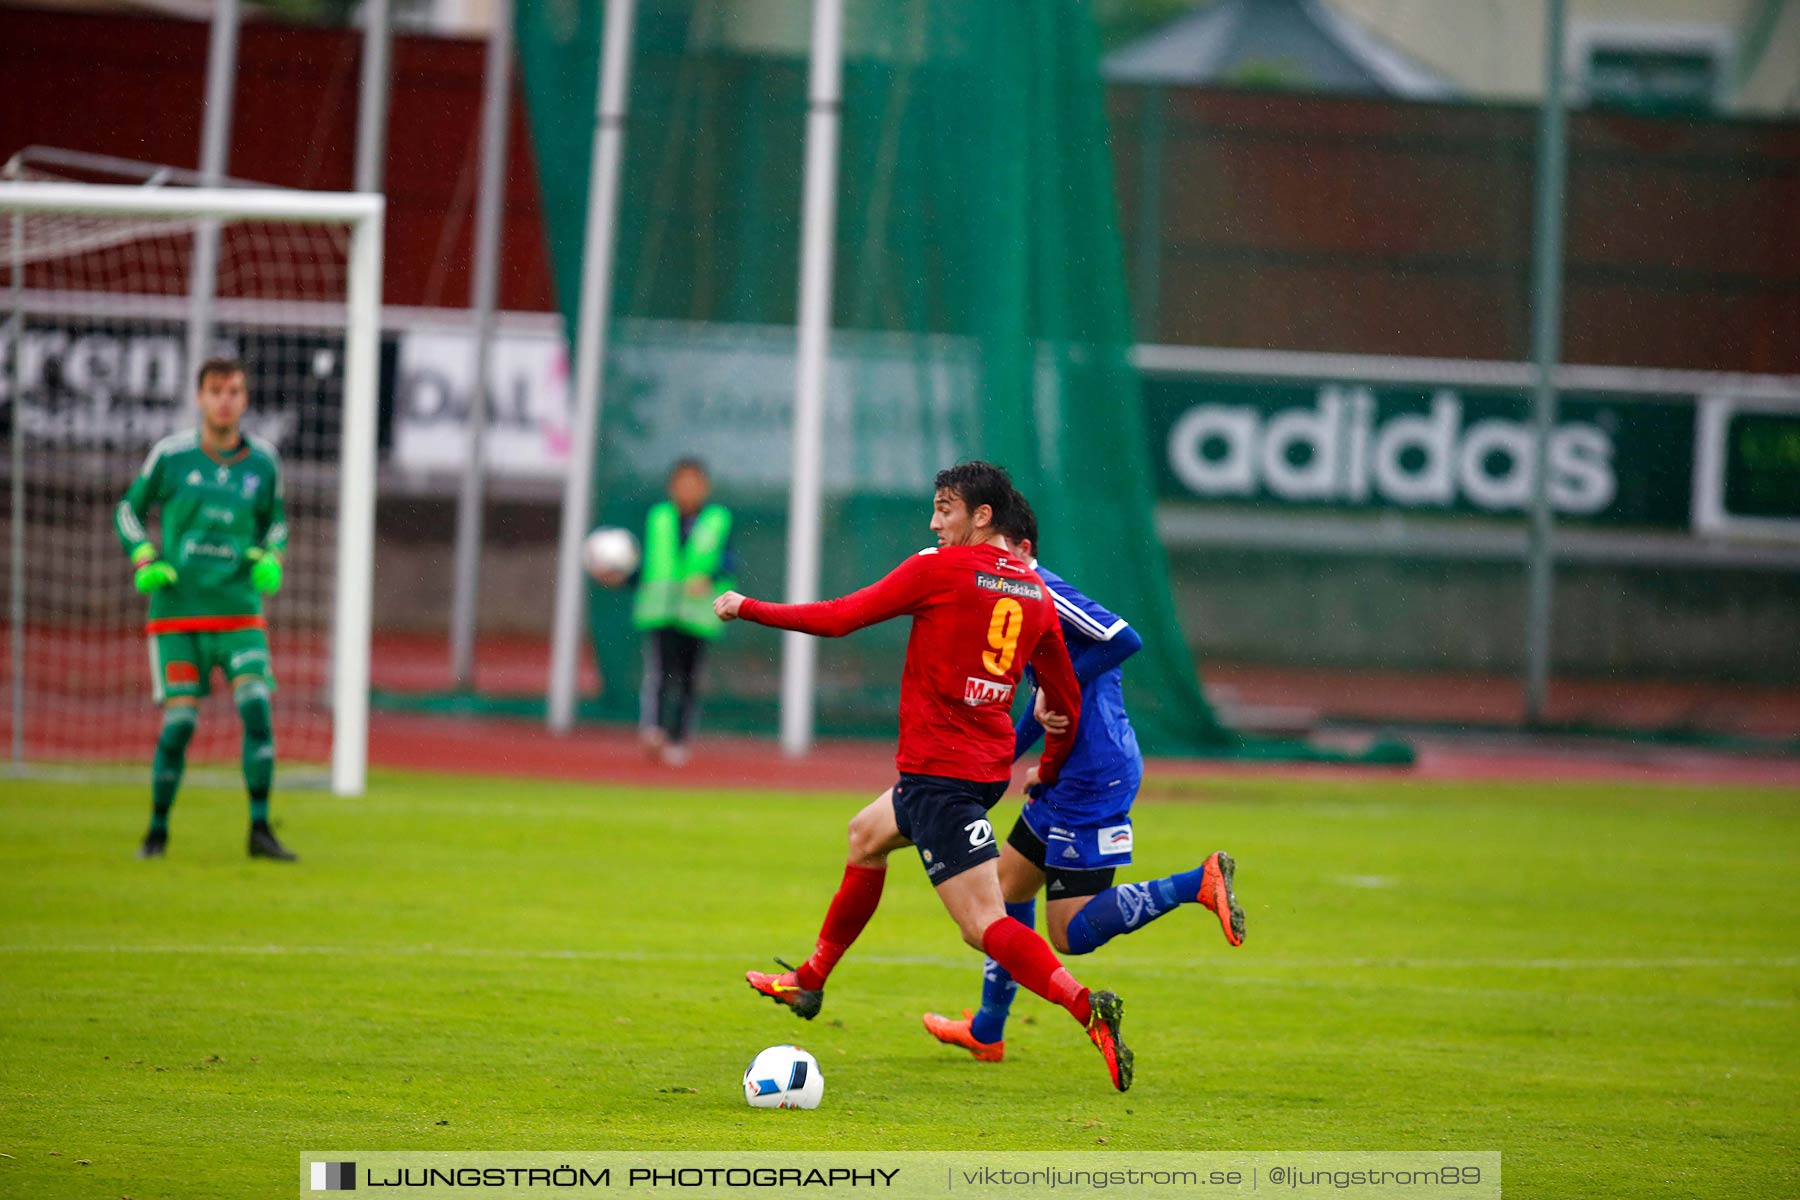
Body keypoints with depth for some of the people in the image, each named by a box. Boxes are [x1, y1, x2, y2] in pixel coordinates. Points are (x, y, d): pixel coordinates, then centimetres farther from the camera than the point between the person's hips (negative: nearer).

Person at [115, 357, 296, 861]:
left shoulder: (263, 461, 4)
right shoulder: (170, 454, -3)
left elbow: (276, 521, 20)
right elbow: (129, 510, 10)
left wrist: (271, 560, 0)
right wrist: (144, 560, -7)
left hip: (239, 612, 2)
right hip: (177, 612, -2)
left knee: (256, 708, -14)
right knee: (180, 720, -6)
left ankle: (260, 830, -9)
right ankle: (157, 832, 11)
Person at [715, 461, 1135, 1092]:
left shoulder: (938, 569, -11)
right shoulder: (1035, 593, 8)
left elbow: (839, 618, -7)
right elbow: (1067, 701, 13)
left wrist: (747, 609, 6)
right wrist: (1047, 773, 29)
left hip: (936, 769, -9)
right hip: (990, 766, 9)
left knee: (984, 923, -13)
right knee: (867, 834, 29)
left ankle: (1087, 1007, -30)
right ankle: (809, 981, 42)